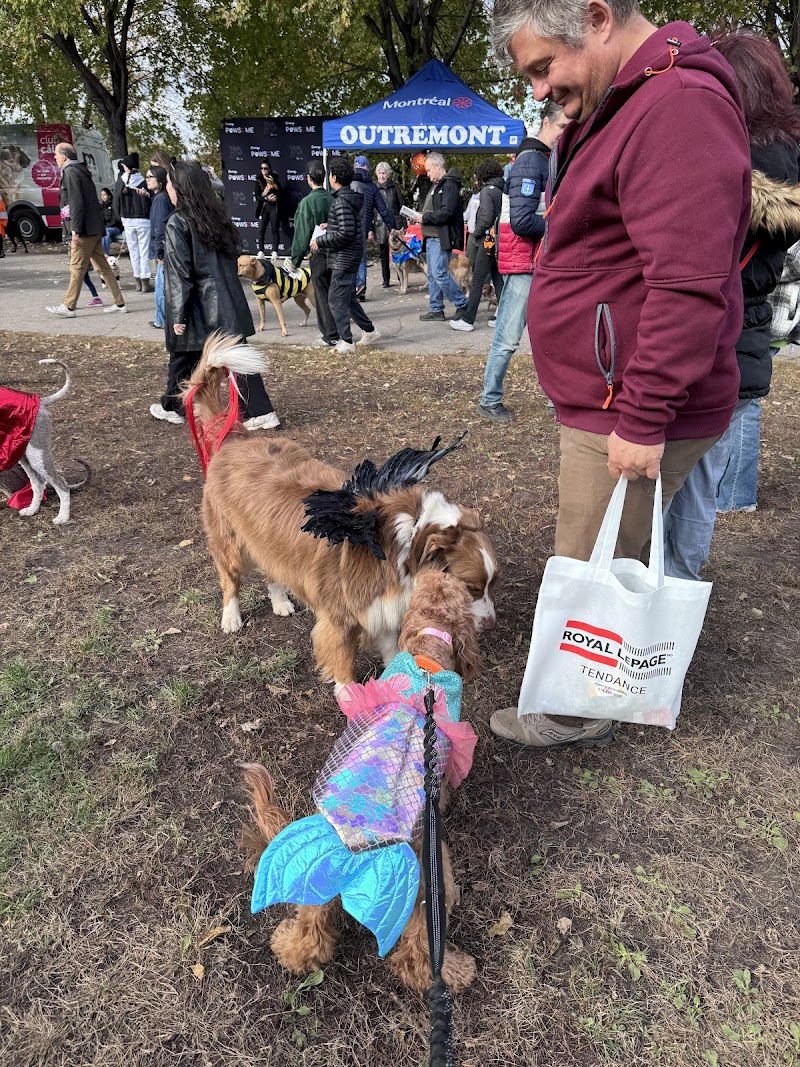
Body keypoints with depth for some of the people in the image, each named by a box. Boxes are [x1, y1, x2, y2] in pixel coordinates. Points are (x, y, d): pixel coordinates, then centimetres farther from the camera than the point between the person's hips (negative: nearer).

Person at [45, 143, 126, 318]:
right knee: (102, 265, 9)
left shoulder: (70, 172, -8)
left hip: (84, 229, -9)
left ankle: (68, 306, -1)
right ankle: (119, 303, 9)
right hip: (94, 228, 9)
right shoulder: (81, 171, 20)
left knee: (77, 267, -5)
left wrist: (75, 229, -20)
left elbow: (76, 203, -18)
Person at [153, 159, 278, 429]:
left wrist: (178, 316, -12)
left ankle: (173, 408, 29)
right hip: (228, 304, 5)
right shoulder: (216, 215, 8)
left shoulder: (177, 223, -11)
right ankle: (260, 413, 1)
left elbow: (179, 274, -15)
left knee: (184, 357, 12)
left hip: (199, 306, -5)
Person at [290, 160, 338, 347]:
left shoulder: (307, 202, -14)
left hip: (318, 255, -5)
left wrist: (295, 259, -4)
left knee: (322, 295, 2)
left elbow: (302, 233, -12)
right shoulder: (332, 198, 1)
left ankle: (331, 336, 5)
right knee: (332, 293, 14)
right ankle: (328, 330, 24)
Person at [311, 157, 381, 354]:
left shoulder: (341, 201, -18)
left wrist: (320, 241, -15)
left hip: (343, 258, -10)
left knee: (336, 299, -3)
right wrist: (329, 228, 15)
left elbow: (346, 233, -24)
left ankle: (346, 342, 1)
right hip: (351, 256, 10)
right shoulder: (354, 197, 12)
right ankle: (369, 331, 26)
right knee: (347, 297, 19)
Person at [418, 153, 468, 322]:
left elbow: (446, 213, -23)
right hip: (432, 237, 10)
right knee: (432, 275, 10)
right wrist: (423, 216, 4)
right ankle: (436, 310, 16)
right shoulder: (435, 185, 20)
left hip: (441, 238, -10)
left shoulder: (449, 185, -12)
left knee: (439, 274, -12)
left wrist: (425, 217, -14)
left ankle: (463, 304, -1)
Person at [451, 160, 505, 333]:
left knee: (477, 281, -5)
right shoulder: (503, 190, 10)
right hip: (501, 240, 7)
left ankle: (467, 320, -5)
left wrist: (477, 233, -3)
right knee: (498, 279, 12)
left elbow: (486, 218, -18)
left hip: (489, 240, -7)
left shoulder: (487, 191, -9)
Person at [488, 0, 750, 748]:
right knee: (588, 549, 20)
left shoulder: (679, 105, -18)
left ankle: (576, 715, 22)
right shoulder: (613, 110, 17)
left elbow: (689, 281, -26)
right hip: (600, 403, 11)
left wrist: (644, 418, -26)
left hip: (630, 419, -10)